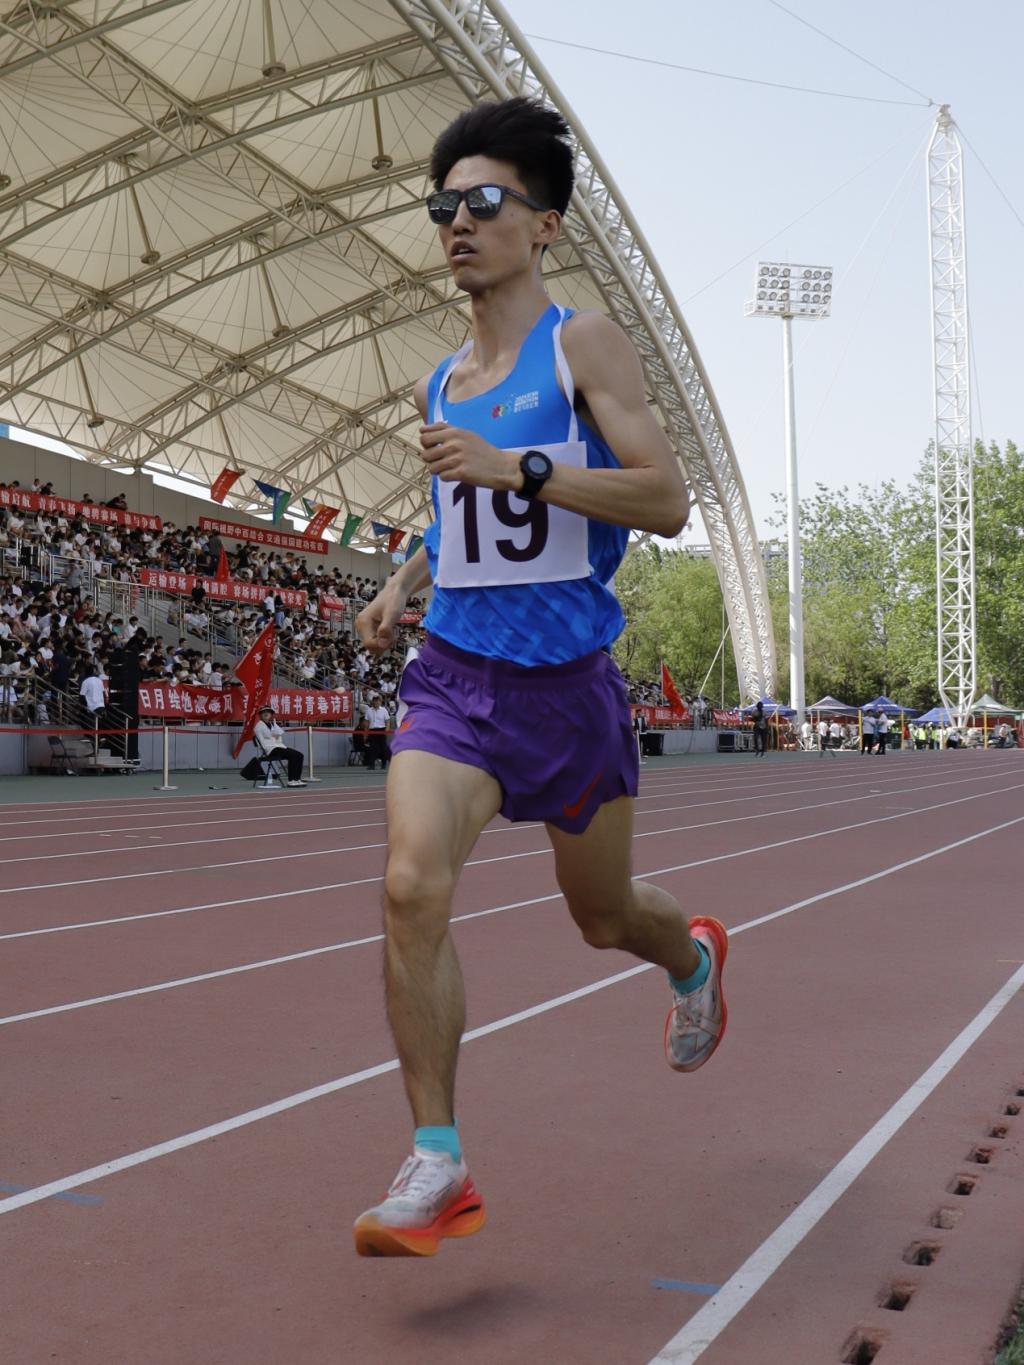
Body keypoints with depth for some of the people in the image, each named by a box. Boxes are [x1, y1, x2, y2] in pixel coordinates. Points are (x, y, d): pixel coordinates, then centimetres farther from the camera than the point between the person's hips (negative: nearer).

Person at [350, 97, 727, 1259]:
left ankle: (693, 954, 52)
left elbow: (666, 501, -16)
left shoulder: (582, 344, -5)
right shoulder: (438, 386, 12)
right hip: (453, 673, 4)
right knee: (411, 887, -18)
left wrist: (513, 467, -23)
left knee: (601, 916, 14)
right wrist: (403, 583, 11)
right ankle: (438, 1169, -8)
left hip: (568, 682, -3)